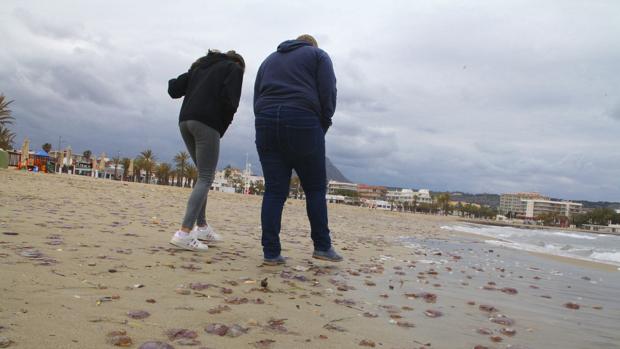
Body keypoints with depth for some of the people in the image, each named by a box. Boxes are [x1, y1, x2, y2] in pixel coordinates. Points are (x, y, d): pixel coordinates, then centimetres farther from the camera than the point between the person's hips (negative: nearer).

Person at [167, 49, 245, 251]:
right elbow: (229, 98, -7)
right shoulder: (234, 68, 10)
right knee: (205, 178, -7)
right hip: (207, 122, -7)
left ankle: (202, 227, 16)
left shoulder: (201, 65, 28)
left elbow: (174, 88, 18)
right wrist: (226, 120, 7)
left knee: (204, 175, 16)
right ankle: (185, 232, -18)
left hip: (185, 120, 7)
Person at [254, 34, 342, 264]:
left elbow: (257, 97, 20)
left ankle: (271, 252, 0)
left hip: (265, 122, 4)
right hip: (302, 123, -4)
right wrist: (322, 127, 10)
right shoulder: (318, 55, 15)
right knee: (315, 188, 5)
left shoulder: (269, 59, 29)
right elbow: (328, 94, 2)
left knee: (274, 191, 2)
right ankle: (322, 246, 6)